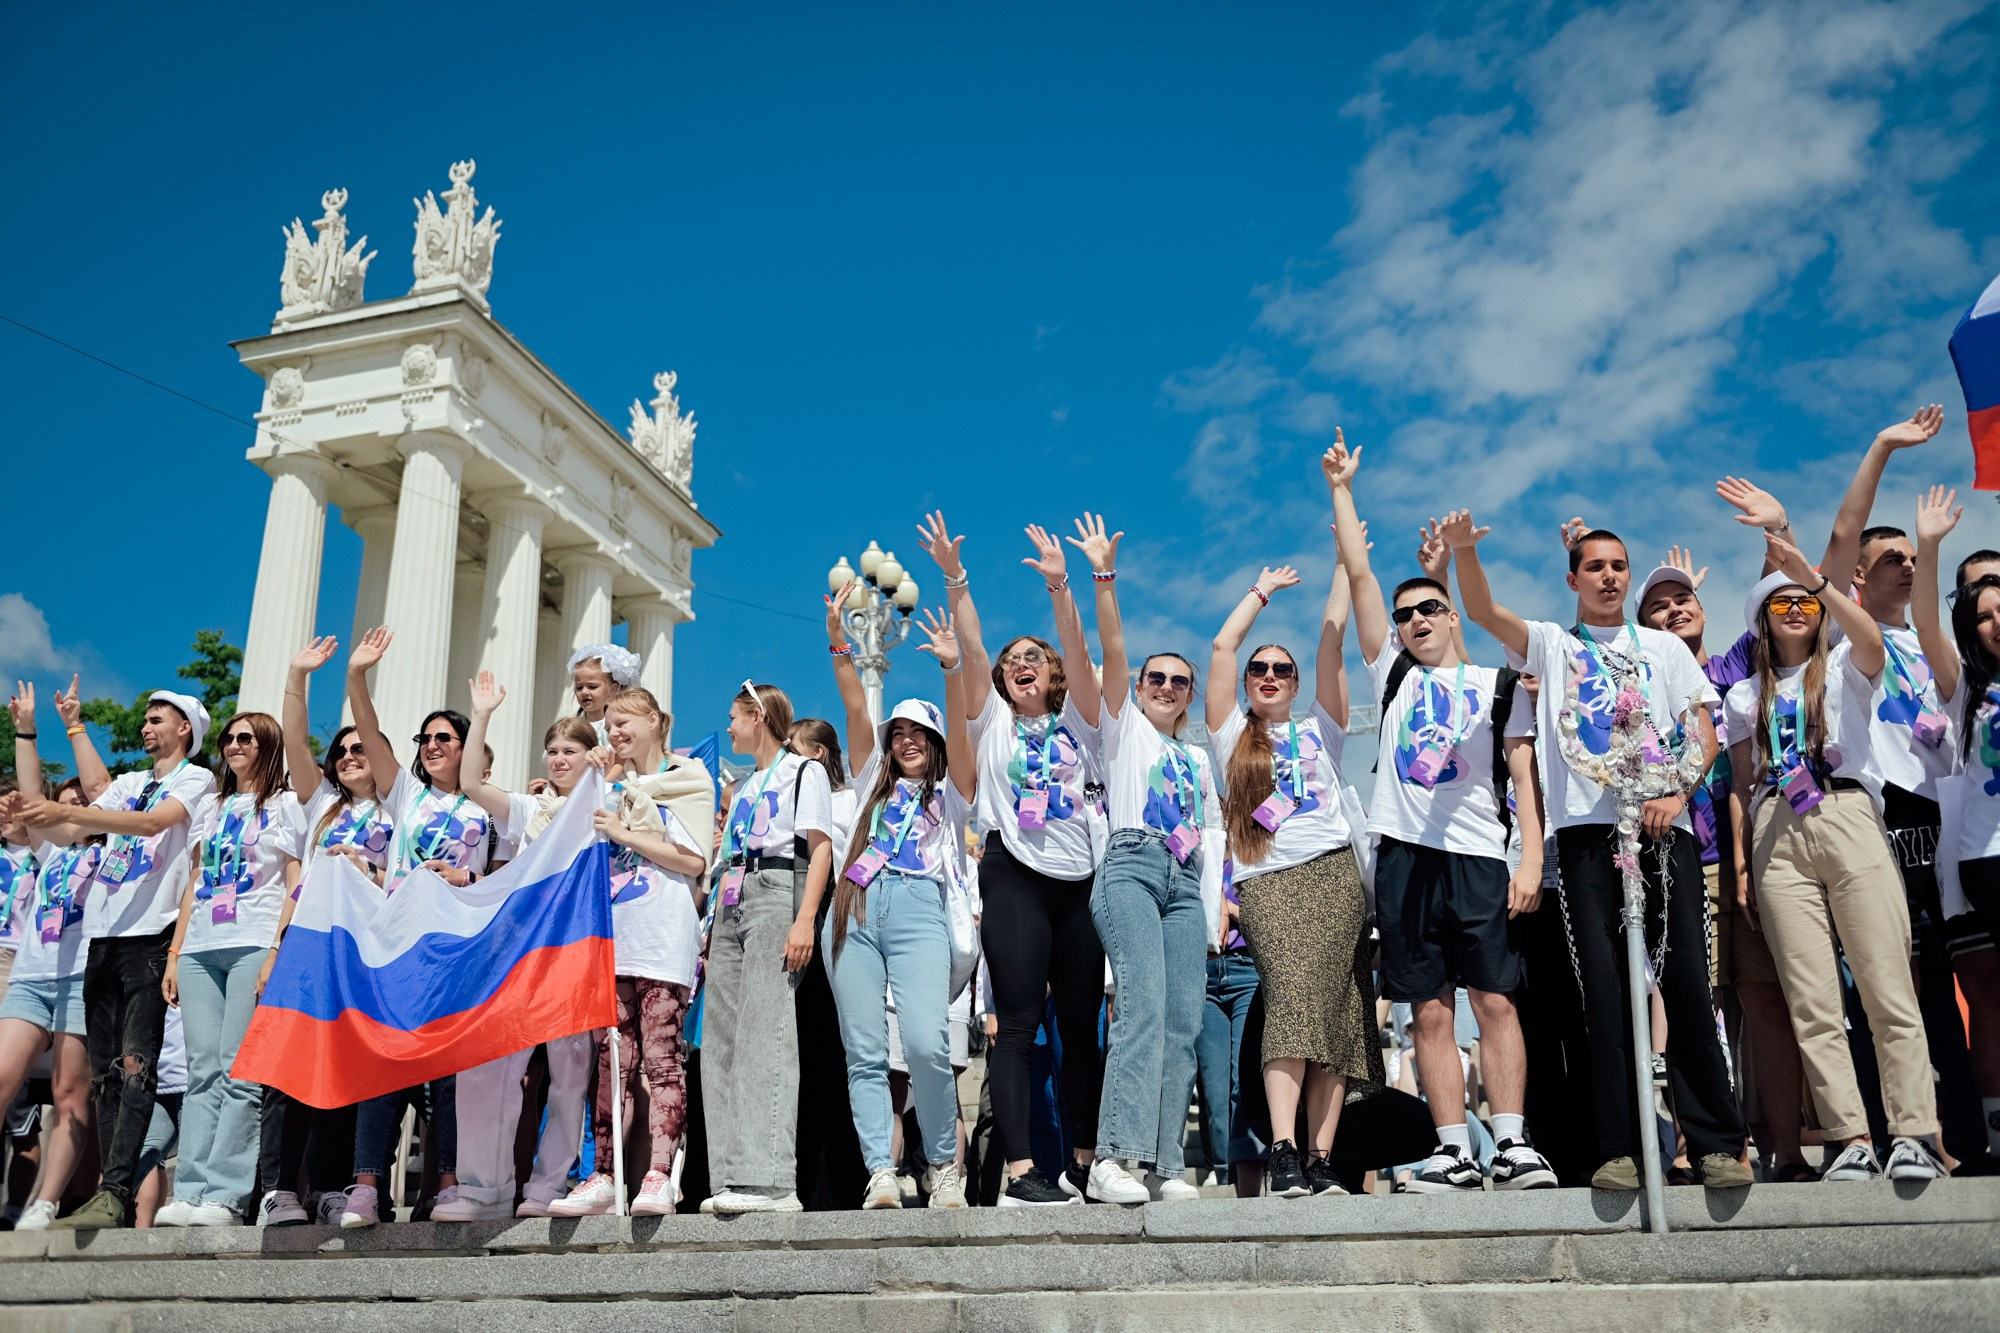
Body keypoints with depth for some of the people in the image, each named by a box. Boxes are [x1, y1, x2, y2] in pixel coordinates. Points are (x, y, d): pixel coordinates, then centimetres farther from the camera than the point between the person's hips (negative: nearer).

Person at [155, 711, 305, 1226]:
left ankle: (226, 1196, -12)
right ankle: (189, 1193, -2)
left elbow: (297, 885, -2)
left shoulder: (286, 805, 7)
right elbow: (193, 885, 23)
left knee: (238, 1073, -10)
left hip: (254, 946, -6)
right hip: (199, 950, 6)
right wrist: (174, 953, 13)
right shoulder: (213, 808, 24)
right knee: (202, 1073, 0)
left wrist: (278, 951, -13)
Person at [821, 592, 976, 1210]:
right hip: (856, 910, 3)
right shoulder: (873, 783, 26)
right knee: (864, 1054, -4)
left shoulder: (950, 794, 19)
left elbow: (958, 730, 2)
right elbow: (856, 709, 15)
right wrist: (838, 644, 5)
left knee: (927, 1044, -18)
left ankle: (945, 1167, -2)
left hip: (919, 909, -3)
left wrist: (952, 667, -11)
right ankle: (881, 1174, -3)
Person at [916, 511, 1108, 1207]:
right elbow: (971, 647, 2)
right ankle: (1020, 1171, -14)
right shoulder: (993, 721, 14)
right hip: (1015, 876, -2)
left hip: (1080, 880, 3)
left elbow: (1076, 651, 0)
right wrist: (954, 578, -9)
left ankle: (1084, 1163, 16)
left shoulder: (1076, 721, 15)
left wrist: (1058, 587, -13)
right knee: (1018, 1023, -10)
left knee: (1082, 1024, 7)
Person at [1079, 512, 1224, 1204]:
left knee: (1183, 1022, -6)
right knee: (1144, 1004, -22)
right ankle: (1115, 1157, -27)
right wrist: (1105, 578, -6)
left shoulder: (1197, 758, 28)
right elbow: (1112, 651, 3)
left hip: (1186, 884, 5)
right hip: (1131, 868, -5)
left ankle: (1161, 1163, -6)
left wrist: (1216, 903, 11)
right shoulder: (1123, 726, 16)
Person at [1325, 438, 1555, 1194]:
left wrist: (1531, 859, -7)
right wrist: (1342, 489, 17)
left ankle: (1512, 1145, -3)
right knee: (1431, 1011, 1)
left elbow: (1524, 777, 6)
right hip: (1405, 854, 2)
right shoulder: (1394, 676, 18)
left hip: (1478, 855, -1)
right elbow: (1358, 574, 16)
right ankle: (1454, 1152, 3)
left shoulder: (1499, 687, 14)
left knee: (1495, 1000, -6)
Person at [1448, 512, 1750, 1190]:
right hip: (1586, 827, -1)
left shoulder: (1664, 647, 20)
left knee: (1686, 979, -6)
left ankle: (1717, 1141, 1)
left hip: (1662, 826, 1)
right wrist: (1464, 552, -20)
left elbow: (1704, 732, 11)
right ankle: (1620, 1148, -2)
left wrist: (1676, 791, -8)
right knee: (1604, 985, -5)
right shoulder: (1551, 645, 17)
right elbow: (1482, 612, 0)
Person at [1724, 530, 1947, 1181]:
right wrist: (1741, 860, 7)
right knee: (1811, 1003, -6)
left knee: (1889, 988, -10)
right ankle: (1851, 1140, -6)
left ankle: (1914, 1135, -10)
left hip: (1848, 818, -2)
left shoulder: (1844, 669, 15)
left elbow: (1872, 641, -10)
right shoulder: (1745, 696, 22)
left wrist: (1813, 577, -19)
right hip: (1777, 836, 2)